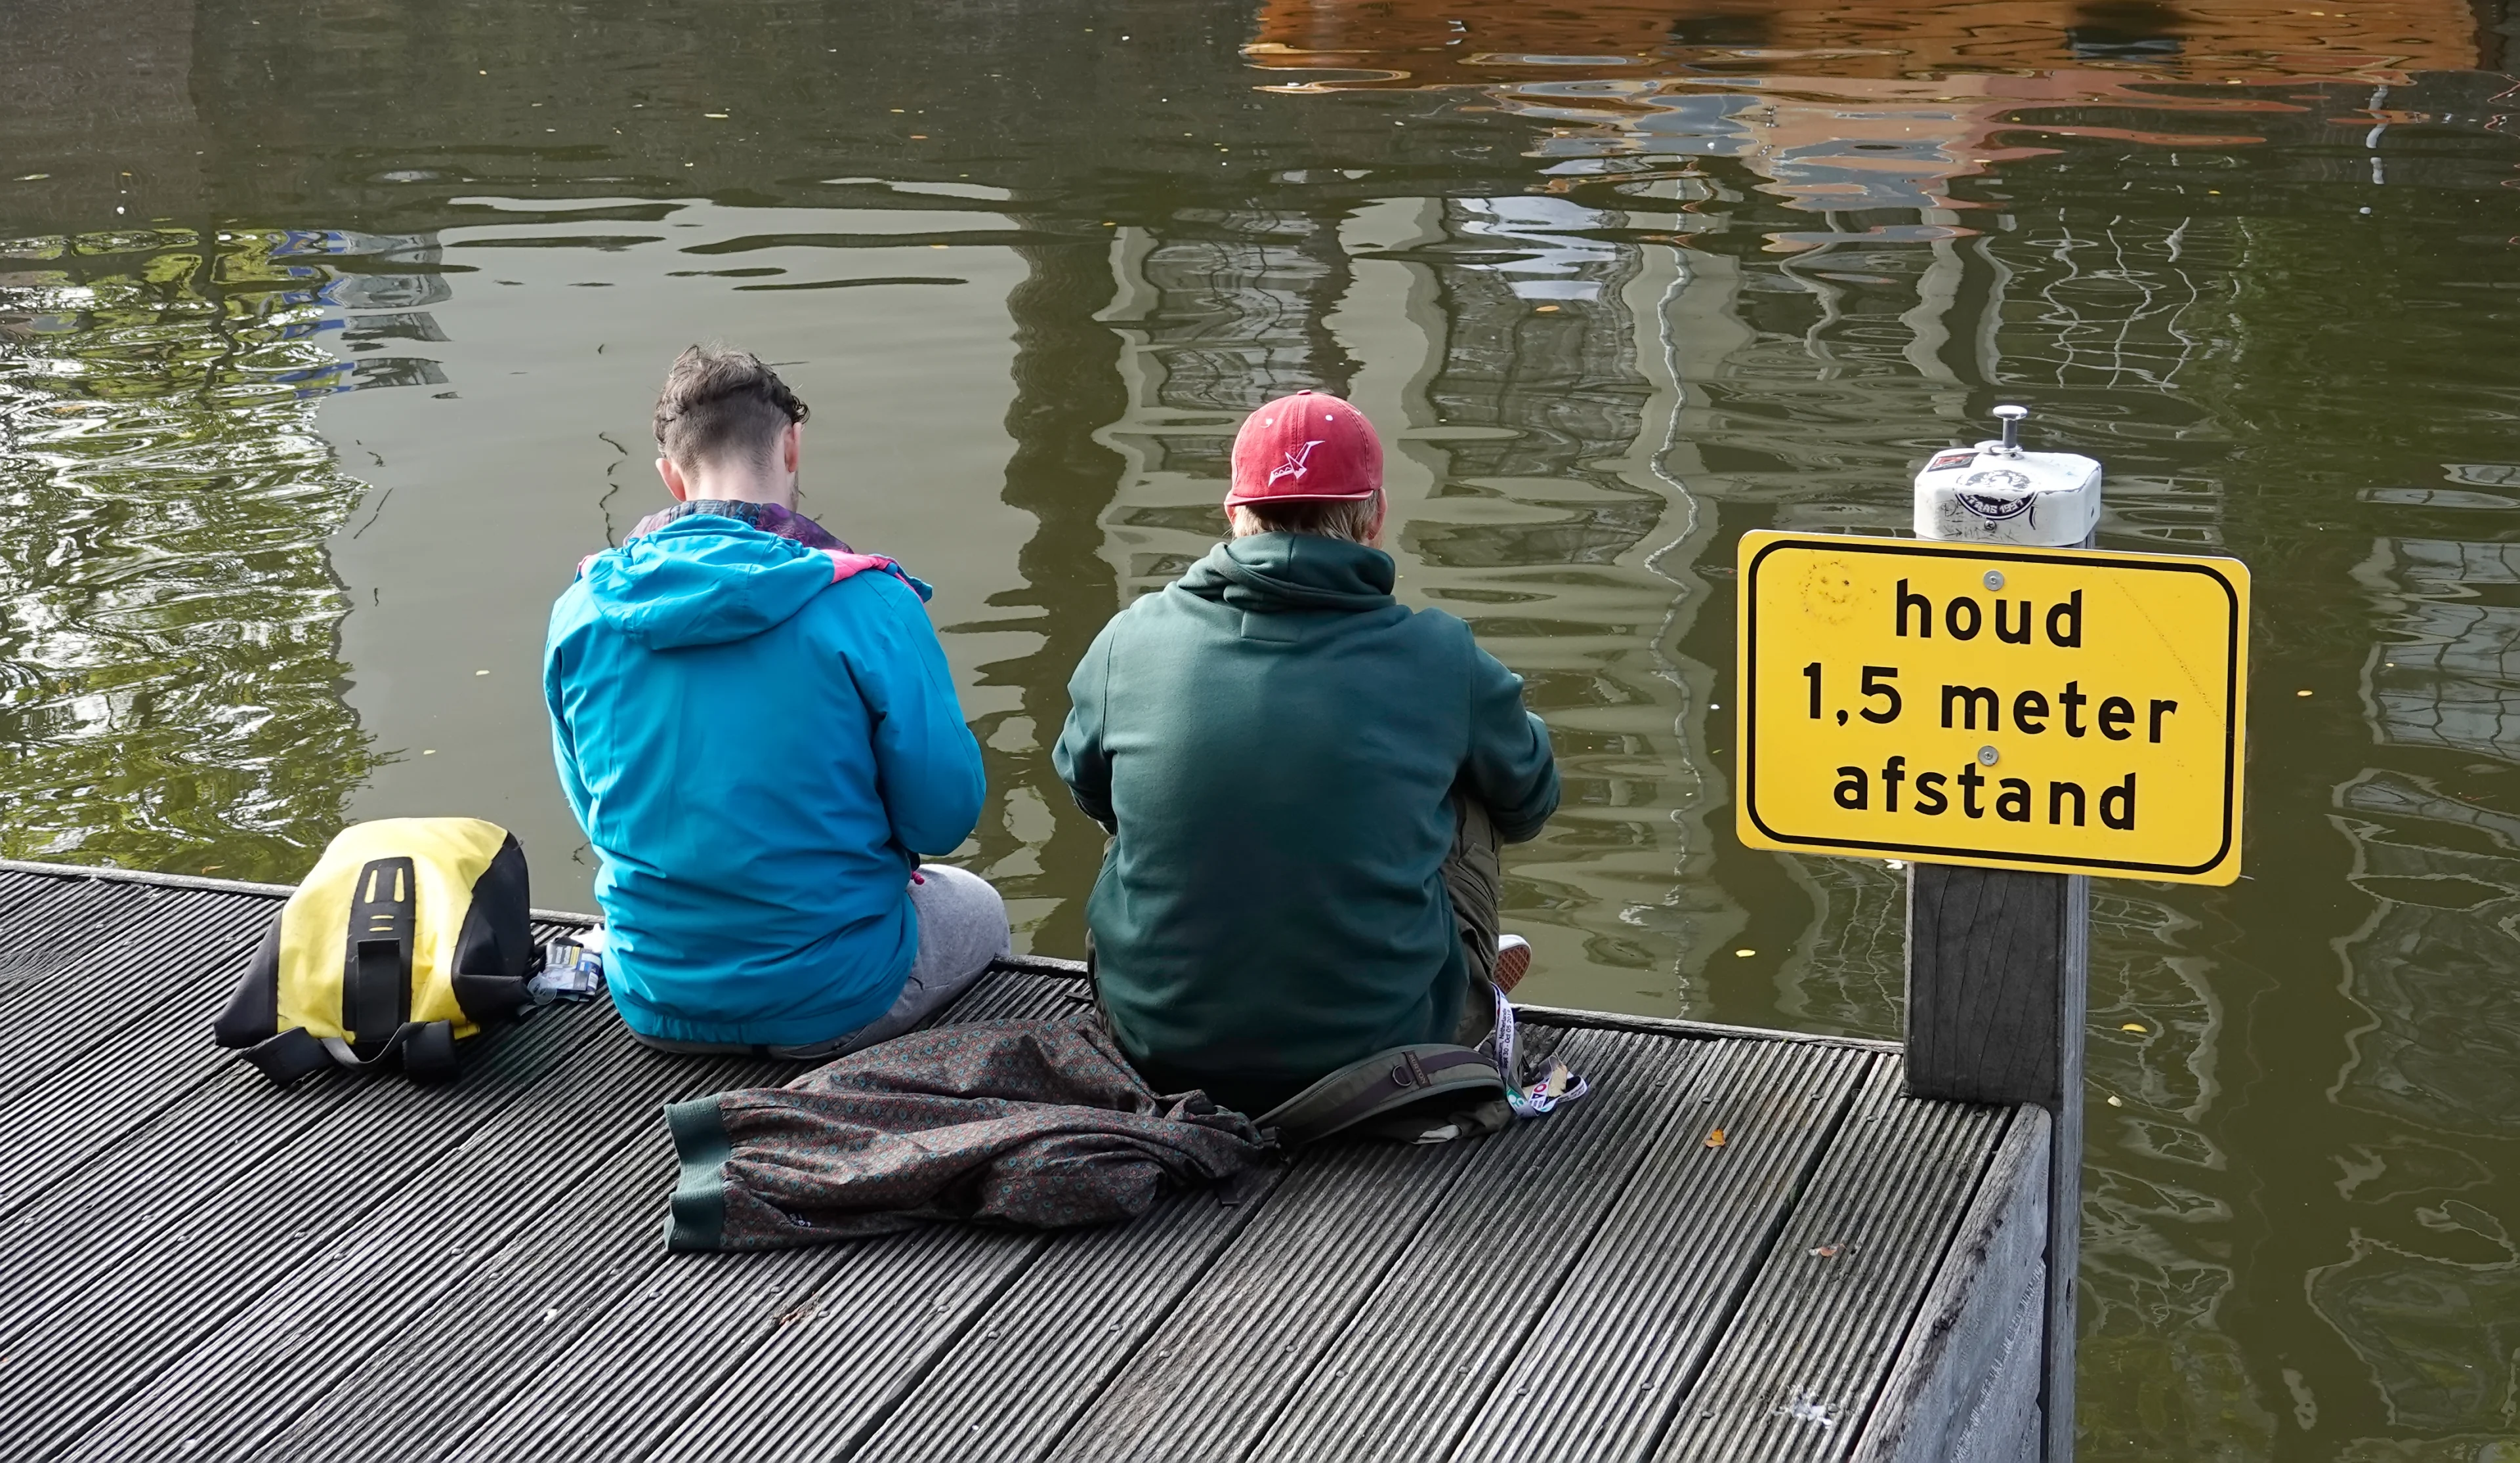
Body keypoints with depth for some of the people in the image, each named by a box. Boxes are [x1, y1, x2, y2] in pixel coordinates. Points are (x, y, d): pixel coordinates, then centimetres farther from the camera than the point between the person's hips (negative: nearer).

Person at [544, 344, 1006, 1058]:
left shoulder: (581, 612, -6)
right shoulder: (866, 604, -19)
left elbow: (594, 809, 8)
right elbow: (945, 816, -12)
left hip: (654, 1008, 5)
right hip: (829, 1007, -4)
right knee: (978, 906, 30)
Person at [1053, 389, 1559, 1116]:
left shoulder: (1132, 640, -6)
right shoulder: (1439, 658, -10)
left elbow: (1085, 788, 15)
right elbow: (1528, 802, 10)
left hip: (1157, 1050, 2)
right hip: (1381, 1048, -1)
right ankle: (1471, 989, 43)